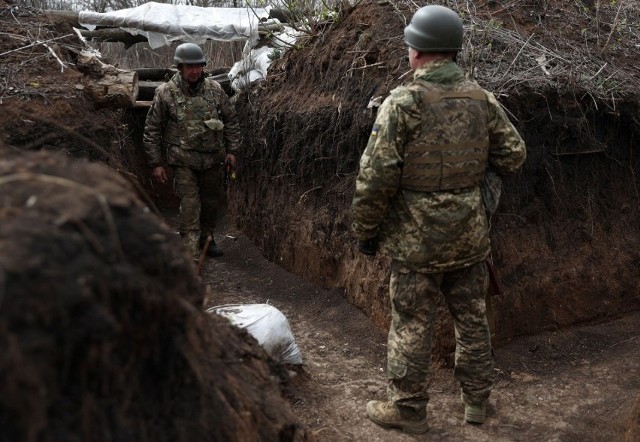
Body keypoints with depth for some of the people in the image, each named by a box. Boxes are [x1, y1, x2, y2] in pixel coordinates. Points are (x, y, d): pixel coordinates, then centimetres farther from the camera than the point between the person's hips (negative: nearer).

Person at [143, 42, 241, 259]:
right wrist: (156, 163, -4)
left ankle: (206, 237, 37)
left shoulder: (215, 89, 2)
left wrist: (232, 150, 7)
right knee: (190, 202, -11)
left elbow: (231, 121, 12)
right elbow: (152, 130, -1)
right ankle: (191, 253, -7)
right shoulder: (165, 93, -7)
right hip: (183, 160, -4)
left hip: (213, 159, 4)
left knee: (215, 200, 14)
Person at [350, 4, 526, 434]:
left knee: (411, 325, 7)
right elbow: (514, 156, 6)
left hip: (416, 239, -4)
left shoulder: (403, 102, -14)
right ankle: (477, 398, 31)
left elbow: (376, 176, -16)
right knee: (472, 318, 17)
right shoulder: (483, 99, 0)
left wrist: (365, 230, -4)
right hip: (470, 236, 5)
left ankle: (407, 409, 19)